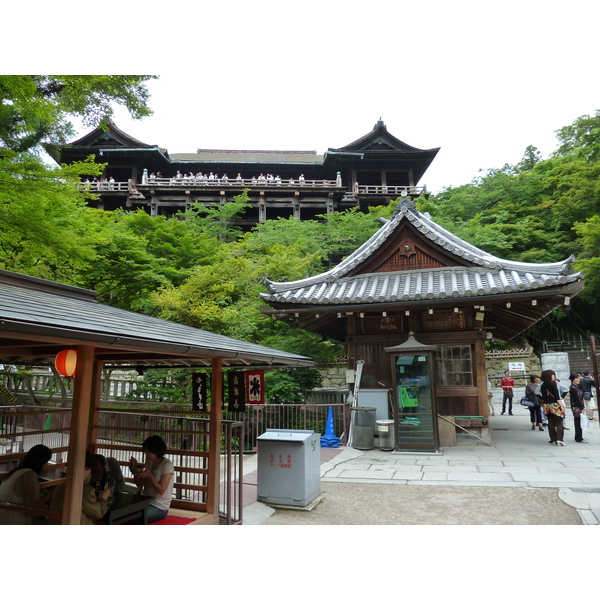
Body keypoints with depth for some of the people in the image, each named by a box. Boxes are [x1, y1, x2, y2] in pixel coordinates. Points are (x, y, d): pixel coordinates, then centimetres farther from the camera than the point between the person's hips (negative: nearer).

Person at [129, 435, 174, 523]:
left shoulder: (167, 465, -15)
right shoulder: (150, 462, 8)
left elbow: (161, 490, -18)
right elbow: (140, 483, 13)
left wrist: (149, 475, -24)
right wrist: (135, 469, -2)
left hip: (159, 508, -7)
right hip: (147, 502, 7)